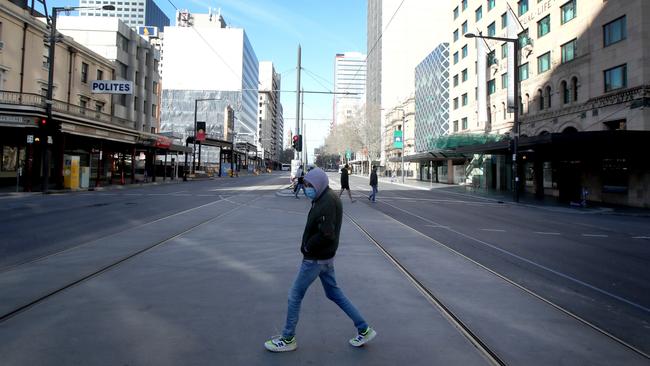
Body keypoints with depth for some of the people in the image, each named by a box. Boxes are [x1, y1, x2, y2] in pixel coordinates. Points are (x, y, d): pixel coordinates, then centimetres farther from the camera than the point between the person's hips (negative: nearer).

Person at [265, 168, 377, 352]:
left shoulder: (328, 202, -22)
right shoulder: (326, 198, 8)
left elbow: (326, 233, -29)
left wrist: (307, 247, -15)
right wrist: (307, 245, 2)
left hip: (315, 259, -10)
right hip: (326, 256, 10)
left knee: (295, 296, 4)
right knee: (334, 293, 19)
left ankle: (287, 339, 20)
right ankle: (364, 330, 25)